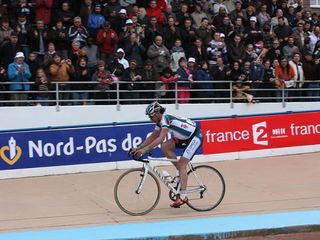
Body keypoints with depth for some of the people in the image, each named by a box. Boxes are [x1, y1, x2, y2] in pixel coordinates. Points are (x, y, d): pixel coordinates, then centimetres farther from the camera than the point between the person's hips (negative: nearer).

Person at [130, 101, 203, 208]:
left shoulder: (166, 118, -25)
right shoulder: (160, 121, 3)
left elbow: (160, 138, -35)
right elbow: (152, 137, 8)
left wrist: (145, 149, -40)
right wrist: (138, 148, -1)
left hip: (195, 137, -9)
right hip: (185, 138, 9)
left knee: (181, 164, -15)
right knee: (165, 147, -8)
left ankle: (183, 196, -15)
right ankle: (182, 173, 1)